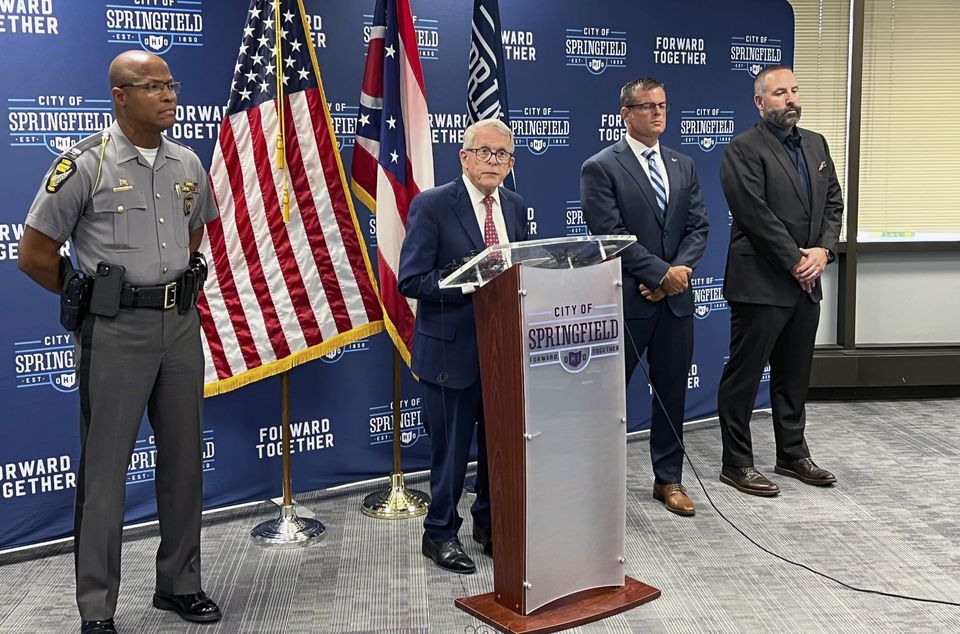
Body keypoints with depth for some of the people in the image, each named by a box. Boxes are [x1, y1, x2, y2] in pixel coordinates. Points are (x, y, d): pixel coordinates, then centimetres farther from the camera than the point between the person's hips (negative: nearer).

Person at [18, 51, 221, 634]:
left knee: (183, 460, 12)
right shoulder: (85, 165, -8)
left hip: (181, 326, 5)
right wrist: (90, 297, 3)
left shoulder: (188, 164, 8)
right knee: (105, 469, 2)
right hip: (117, 331, -5)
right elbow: (35, 255, -4)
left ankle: (180, 584, 27)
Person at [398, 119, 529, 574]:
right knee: (451, 448, 6)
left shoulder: (516, 207, 8)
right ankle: (440, 533, 27)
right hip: (452, 349, -6)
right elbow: (411, 280, -16)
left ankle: (489, 524, 37)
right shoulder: (432, 206, -11)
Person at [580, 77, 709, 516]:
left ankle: (668, 480, 26)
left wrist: (679, 271, -9)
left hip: (676, 298, 6)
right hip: (626, 299, -5)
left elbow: (698, 228, 8)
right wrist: (661, 273, -16)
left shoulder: (683, 166, 13)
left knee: (672, 393, 12)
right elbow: (611, 236, -14)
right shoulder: (600, 168, -6)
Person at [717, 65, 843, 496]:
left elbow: (833, 202, 12)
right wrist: (795, 260, -15)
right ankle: (736, 464, 12)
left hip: (806, 283, 8)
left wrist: (822, 250, -4)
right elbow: (756, 214, -18)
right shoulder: (744, 150, -10)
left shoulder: (816, 144, 14)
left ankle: (793, 454, 31)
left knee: (794, 376, 17)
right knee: (743, 377, 2)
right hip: (761, 283, -8)